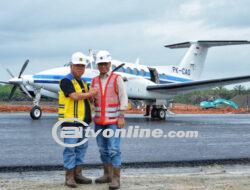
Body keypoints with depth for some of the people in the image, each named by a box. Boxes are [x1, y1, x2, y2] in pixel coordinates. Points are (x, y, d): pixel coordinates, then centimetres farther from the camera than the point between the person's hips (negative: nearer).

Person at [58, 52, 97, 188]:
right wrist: (90, 94, -7)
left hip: (82, 120, 9)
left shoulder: (82, 82, 19)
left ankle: (78, 174, 19)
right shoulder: (66, 81, -8)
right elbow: (75, 96, -21)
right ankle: (69, 177, 1)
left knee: (81, 147, 12)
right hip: (70, 120, -9)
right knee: (70, 148, -5)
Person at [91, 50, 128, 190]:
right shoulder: (94, 81, 8)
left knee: (114, 149, -10)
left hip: (113, 120, -5)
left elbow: (123, 98, -9)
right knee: (103, 149, 11)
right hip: (99, 121, 5)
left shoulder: (117, 79, -6)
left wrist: (121, 117, -16)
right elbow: (92, 100, 12)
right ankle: (107, 175, 22)